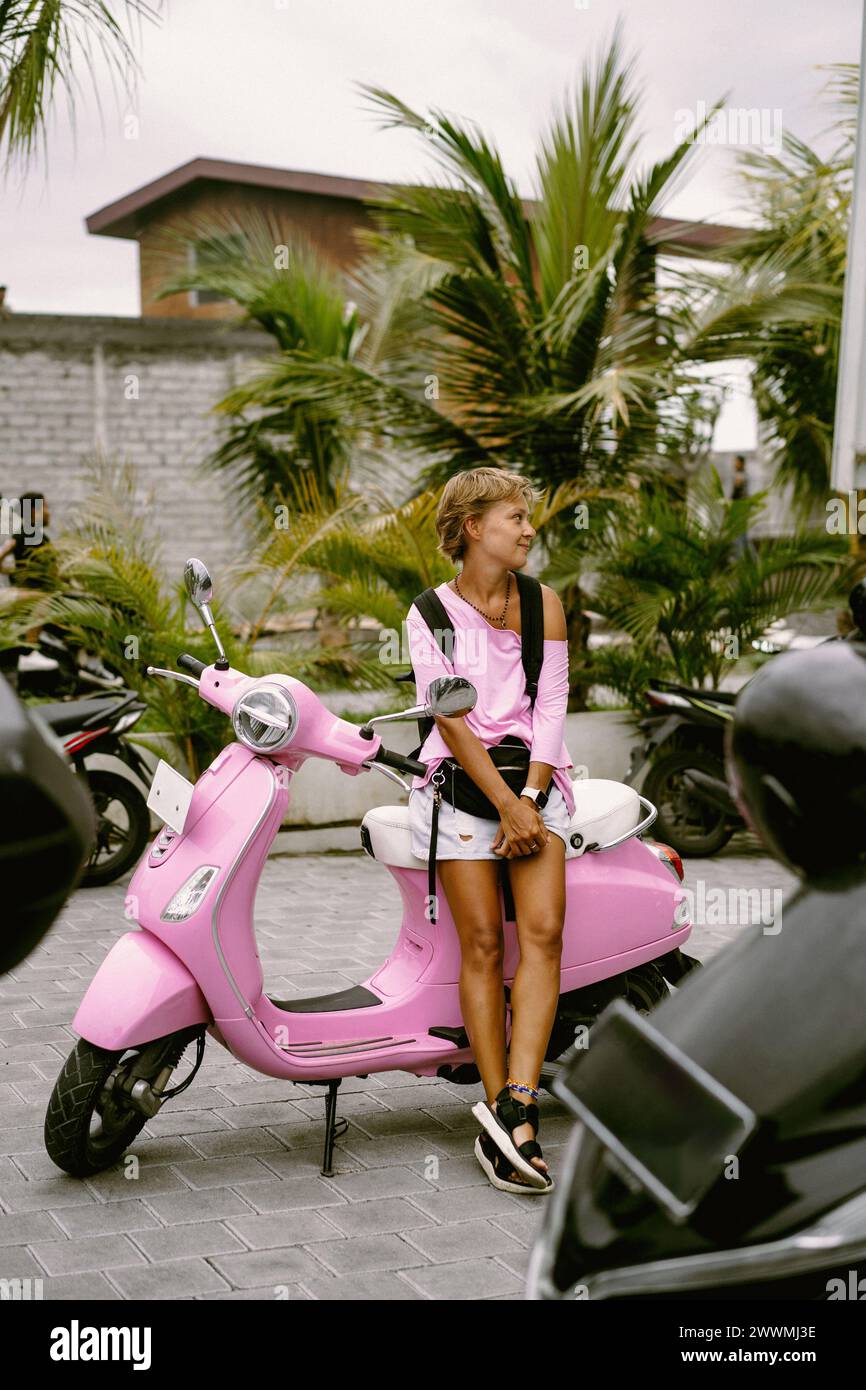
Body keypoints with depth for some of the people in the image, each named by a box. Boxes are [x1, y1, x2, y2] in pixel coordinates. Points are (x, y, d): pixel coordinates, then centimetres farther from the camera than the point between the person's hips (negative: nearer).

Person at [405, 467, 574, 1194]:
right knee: (483, 942, -9)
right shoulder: (430, 613, 4)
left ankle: (514, 1102, -20)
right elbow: (450, 716, -5)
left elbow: (551, 706, 5)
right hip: (459, 779, -2)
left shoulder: (544, 603, 11)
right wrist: (503, 803, -15)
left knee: (543, 931, -16)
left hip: (534, 778, 2)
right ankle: (507, 1119, -5)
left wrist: (530, 797, -9)